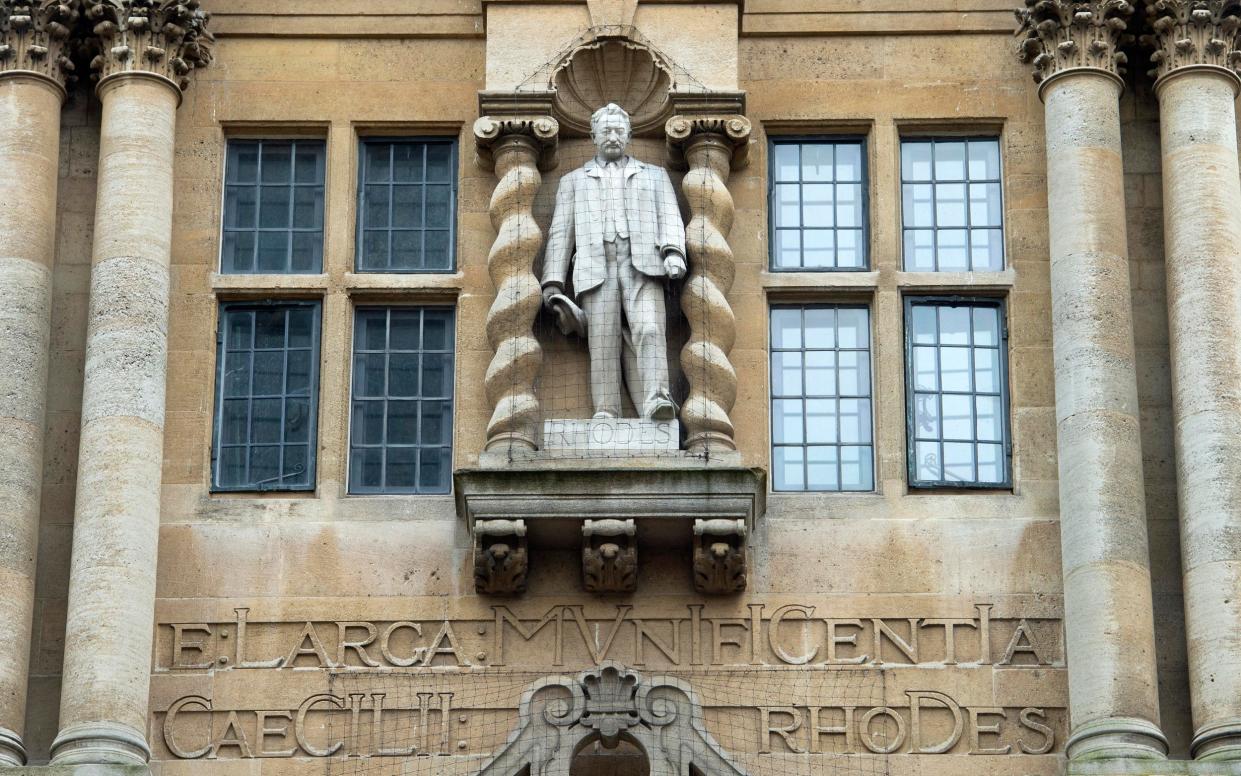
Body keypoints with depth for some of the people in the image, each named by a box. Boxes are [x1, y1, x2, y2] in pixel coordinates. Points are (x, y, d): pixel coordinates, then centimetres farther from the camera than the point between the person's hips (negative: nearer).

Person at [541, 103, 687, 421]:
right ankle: (606, 413, -17)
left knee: (649, 331, -22)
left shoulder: (654, 175, 27)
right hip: (596, 269, 1)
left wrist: (673, 252, -9)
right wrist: (553, 281, 5)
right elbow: (560, 234, 19)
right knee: (603, 344, -11)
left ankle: (657, 401, -36)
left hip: (642, 265, -1)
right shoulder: (574, 181, 27)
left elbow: (670, 219, 13)